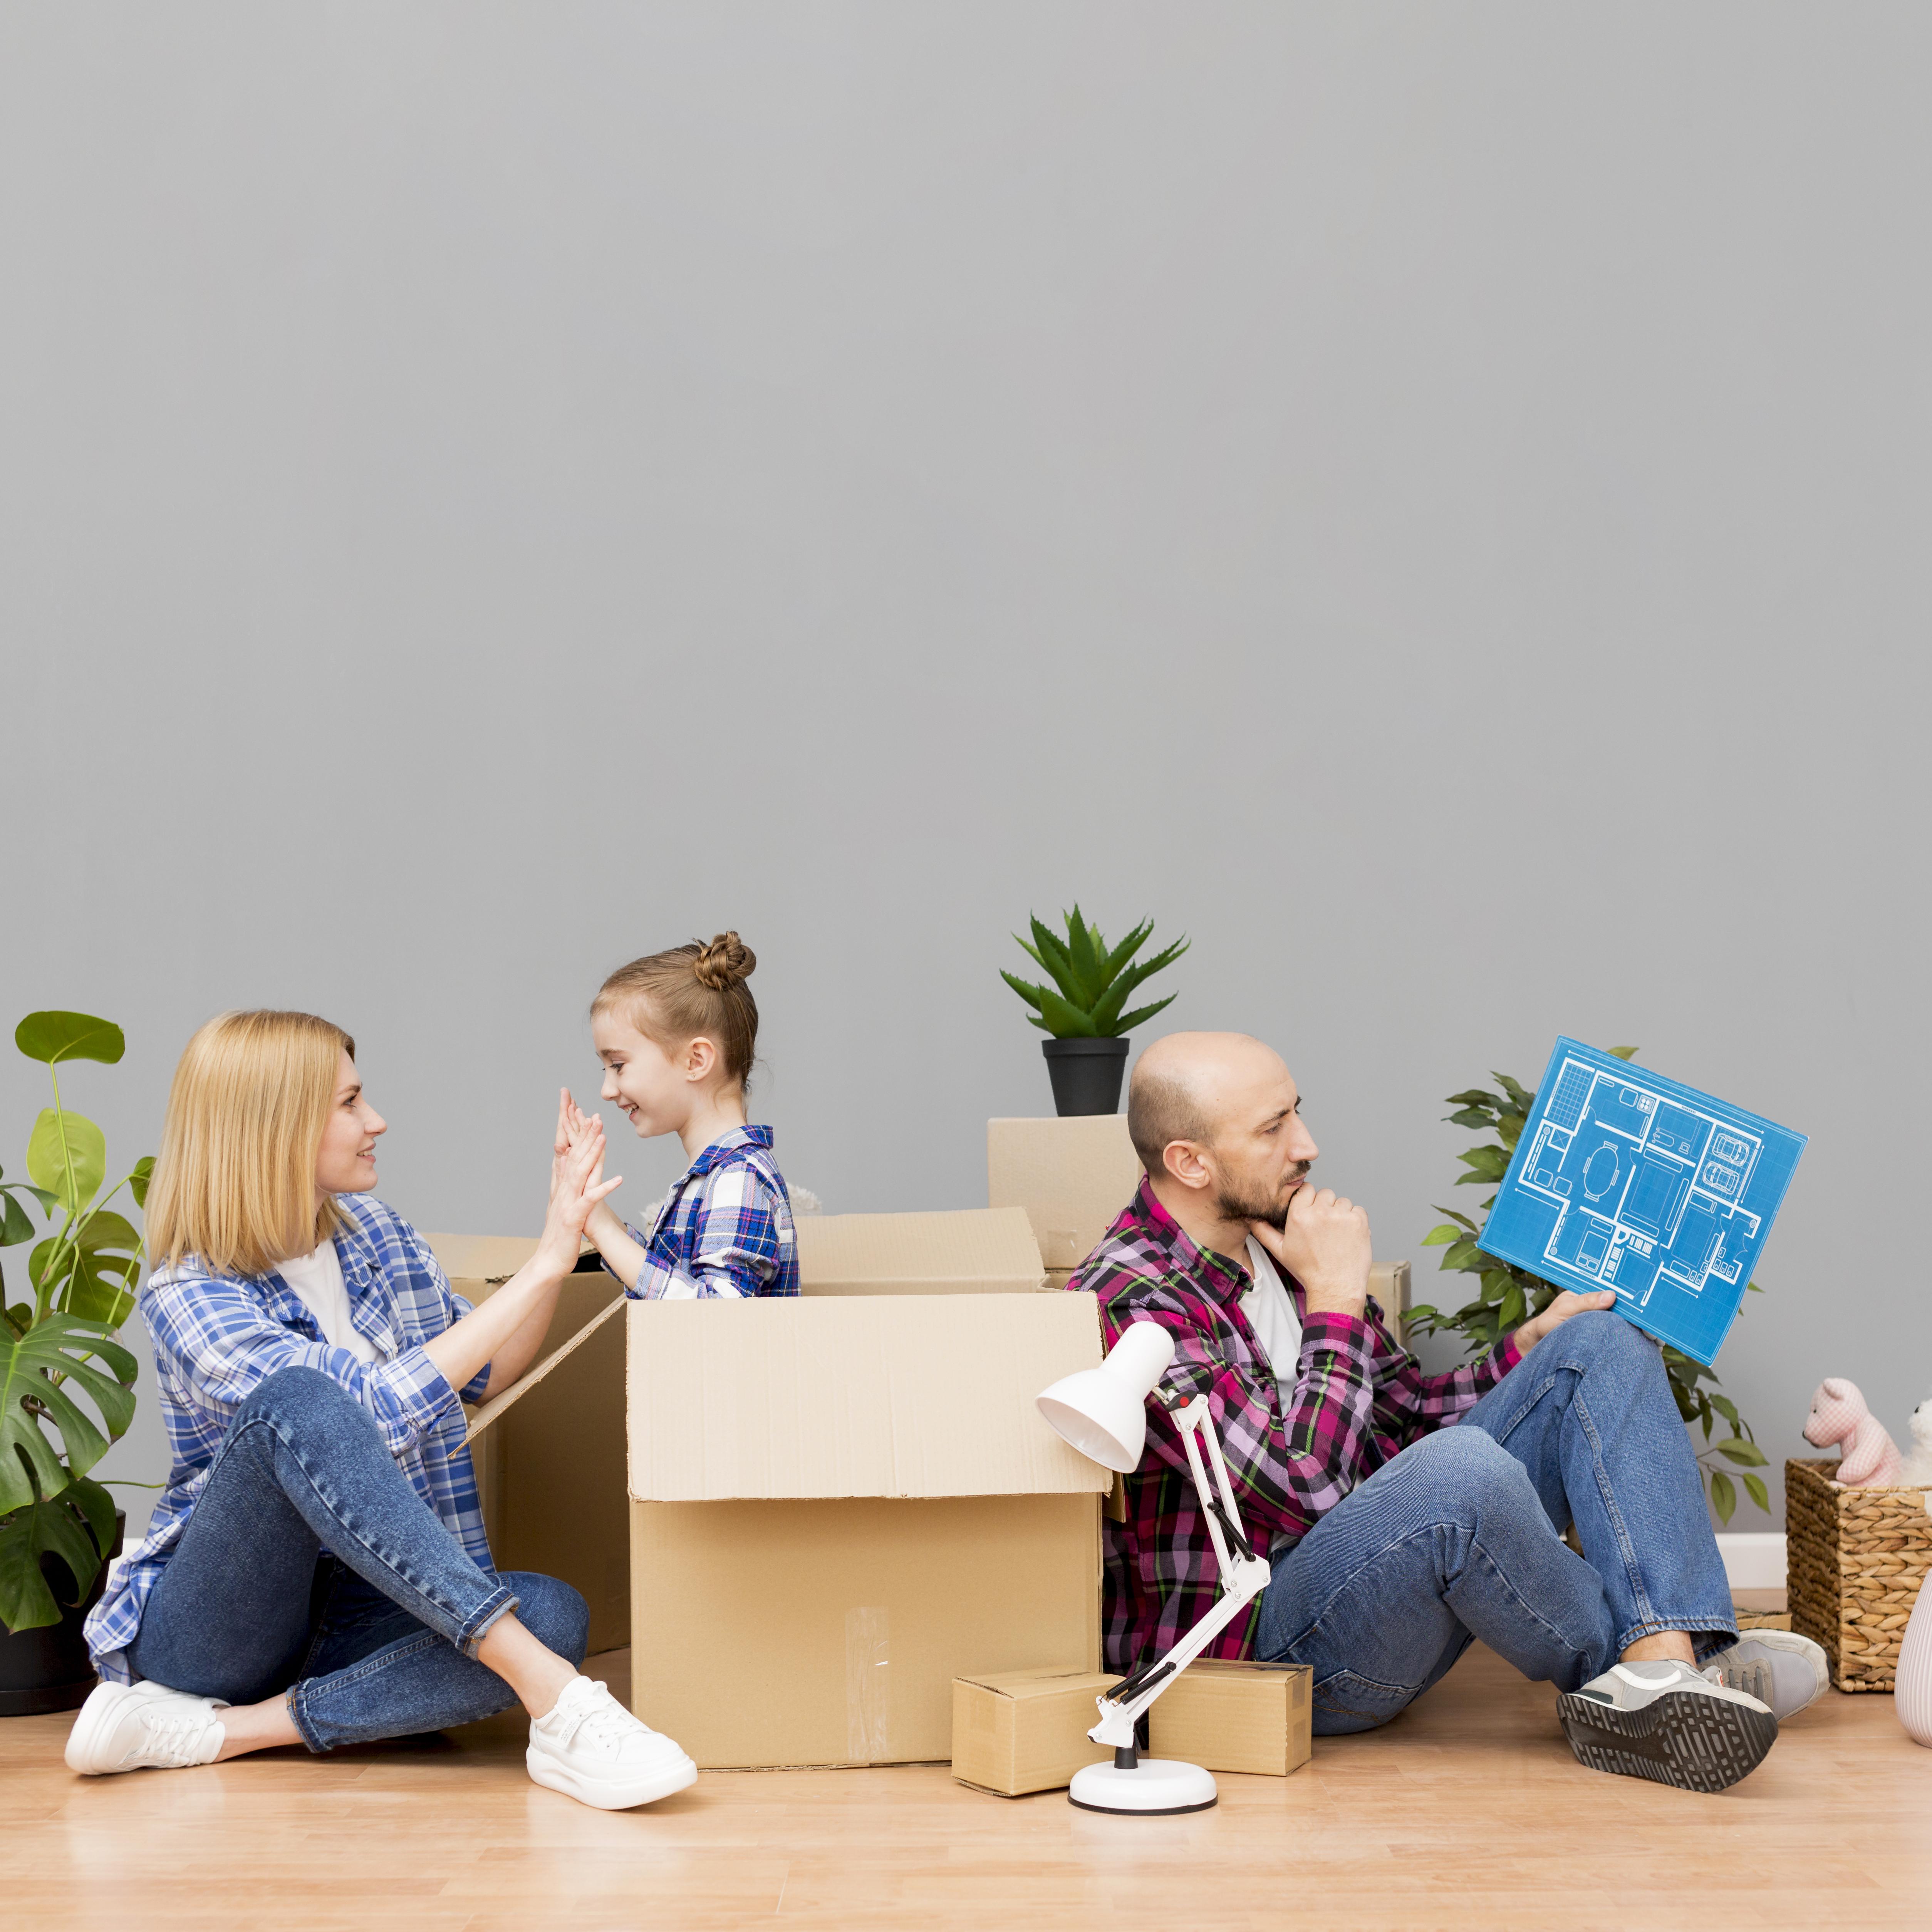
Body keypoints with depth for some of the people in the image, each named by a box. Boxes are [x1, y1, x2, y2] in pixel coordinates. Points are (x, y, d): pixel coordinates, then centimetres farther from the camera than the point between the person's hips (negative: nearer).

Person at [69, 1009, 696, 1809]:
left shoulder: (370, 1232, 8)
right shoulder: (190, 1299, -14)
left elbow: (489, 1375, 16)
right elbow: (381, 1409, -26)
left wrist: (562, 1246, 1)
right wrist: (540, 1267, -23)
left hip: (352, 1612, 6)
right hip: (213, 1623, -6)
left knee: (554, 1612, -26)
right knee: (295, 1400, -36)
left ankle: (221, 1730, -24)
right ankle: (551, 1695, -42)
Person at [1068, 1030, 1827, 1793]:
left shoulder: (1280, 1241, 10)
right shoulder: (1128, 1302, -17)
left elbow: (1408, 1416, 20)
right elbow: (1306, 1482, -24)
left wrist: (1540, 1337, 8)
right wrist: (1336, 1294, -15)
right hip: (1259, 1640, -9)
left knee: (1602, 1343, 1)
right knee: (1458, 1468, -38)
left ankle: (1677, 1656, -19)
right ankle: (1639, 1674, -10)